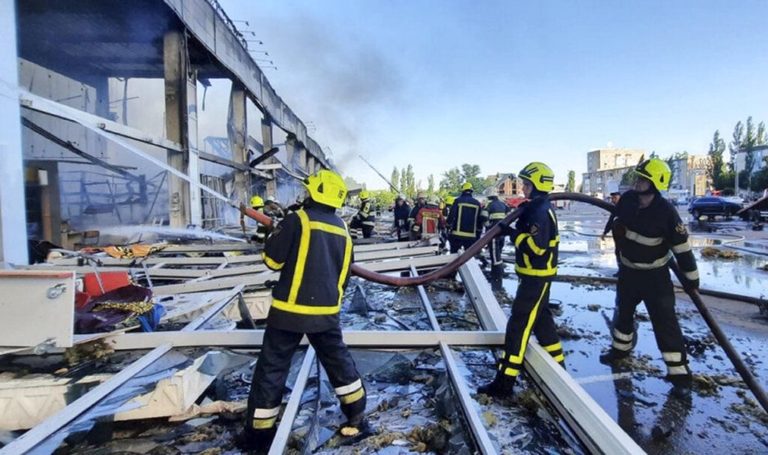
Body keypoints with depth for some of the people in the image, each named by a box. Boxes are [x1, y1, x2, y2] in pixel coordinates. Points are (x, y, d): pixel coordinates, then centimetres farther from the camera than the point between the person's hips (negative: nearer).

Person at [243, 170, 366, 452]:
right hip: (327, 310, 5)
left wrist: (278, 234, 12)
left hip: (291, 308, -5)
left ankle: (259, 433, 20)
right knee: (338, 360, 21)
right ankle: (357, 415, 32)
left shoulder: (298, 220, -11)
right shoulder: (342, 230, 7)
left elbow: (272, 259, -7)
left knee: (272, 367, 8)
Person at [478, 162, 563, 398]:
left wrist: (512, 233, -21)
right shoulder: (536, 208, 11)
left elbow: (535, 246, -28)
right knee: (541, 319, 22)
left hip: (536, 276, -10)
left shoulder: (541, 212, -21)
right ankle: (557, 364, 38)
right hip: (535, 275, 10)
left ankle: (504, 382, -3)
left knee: (519, 325, -8)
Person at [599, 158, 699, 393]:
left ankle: (678, 371, 9)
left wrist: (691, 276, -13)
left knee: (665, 321, -3)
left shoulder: (666, 212, -24)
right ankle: (621, 347, 42)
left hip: (655, 275, -5)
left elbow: (682, 245, -18)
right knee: (623, 311, 20)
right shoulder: (627, 199, -10)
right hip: (628, 270, 5)